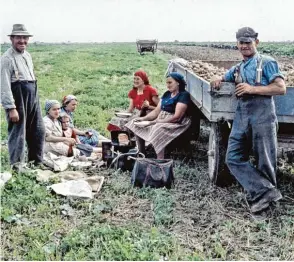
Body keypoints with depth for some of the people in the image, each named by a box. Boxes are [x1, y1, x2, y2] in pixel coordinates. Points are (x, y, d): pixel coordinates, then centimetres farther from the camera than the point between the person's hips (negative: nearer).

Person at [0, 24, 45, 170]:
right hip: (17, 100, -8)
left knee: (38, 131, 14)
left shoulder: (27, 56, 15)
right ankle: (17, 167, 11)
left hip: (32, 98, 8)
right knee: (18, 134, -1)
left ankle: (37, 162, 29)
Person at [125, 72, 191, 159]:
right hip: (160, 120, 9)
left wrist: (156, 122, -24)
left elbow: (176, 117, -21)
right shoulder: (167, 94, 15)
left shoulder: (183, 95, -11)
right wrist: (143, 118, -6)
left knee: (157, 130, -37)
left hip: (175, 124, -9)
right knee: (137, 125, 2)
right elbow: (156, 111, 12)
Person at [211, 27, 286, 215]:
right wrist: (218, 81, 14)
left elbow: (281, 88, -8)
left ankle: (260, 195, 14)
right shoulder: (237, 68, 21)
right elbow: (224, 79, 39)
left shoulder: (267, 63, 1)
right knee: (234, 158, -3)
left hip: (263, 117, -6)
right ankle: (266, 192, -3)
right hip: (241, 118, 7)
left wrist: (253, 88, -15)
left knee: (265, 162, 0)